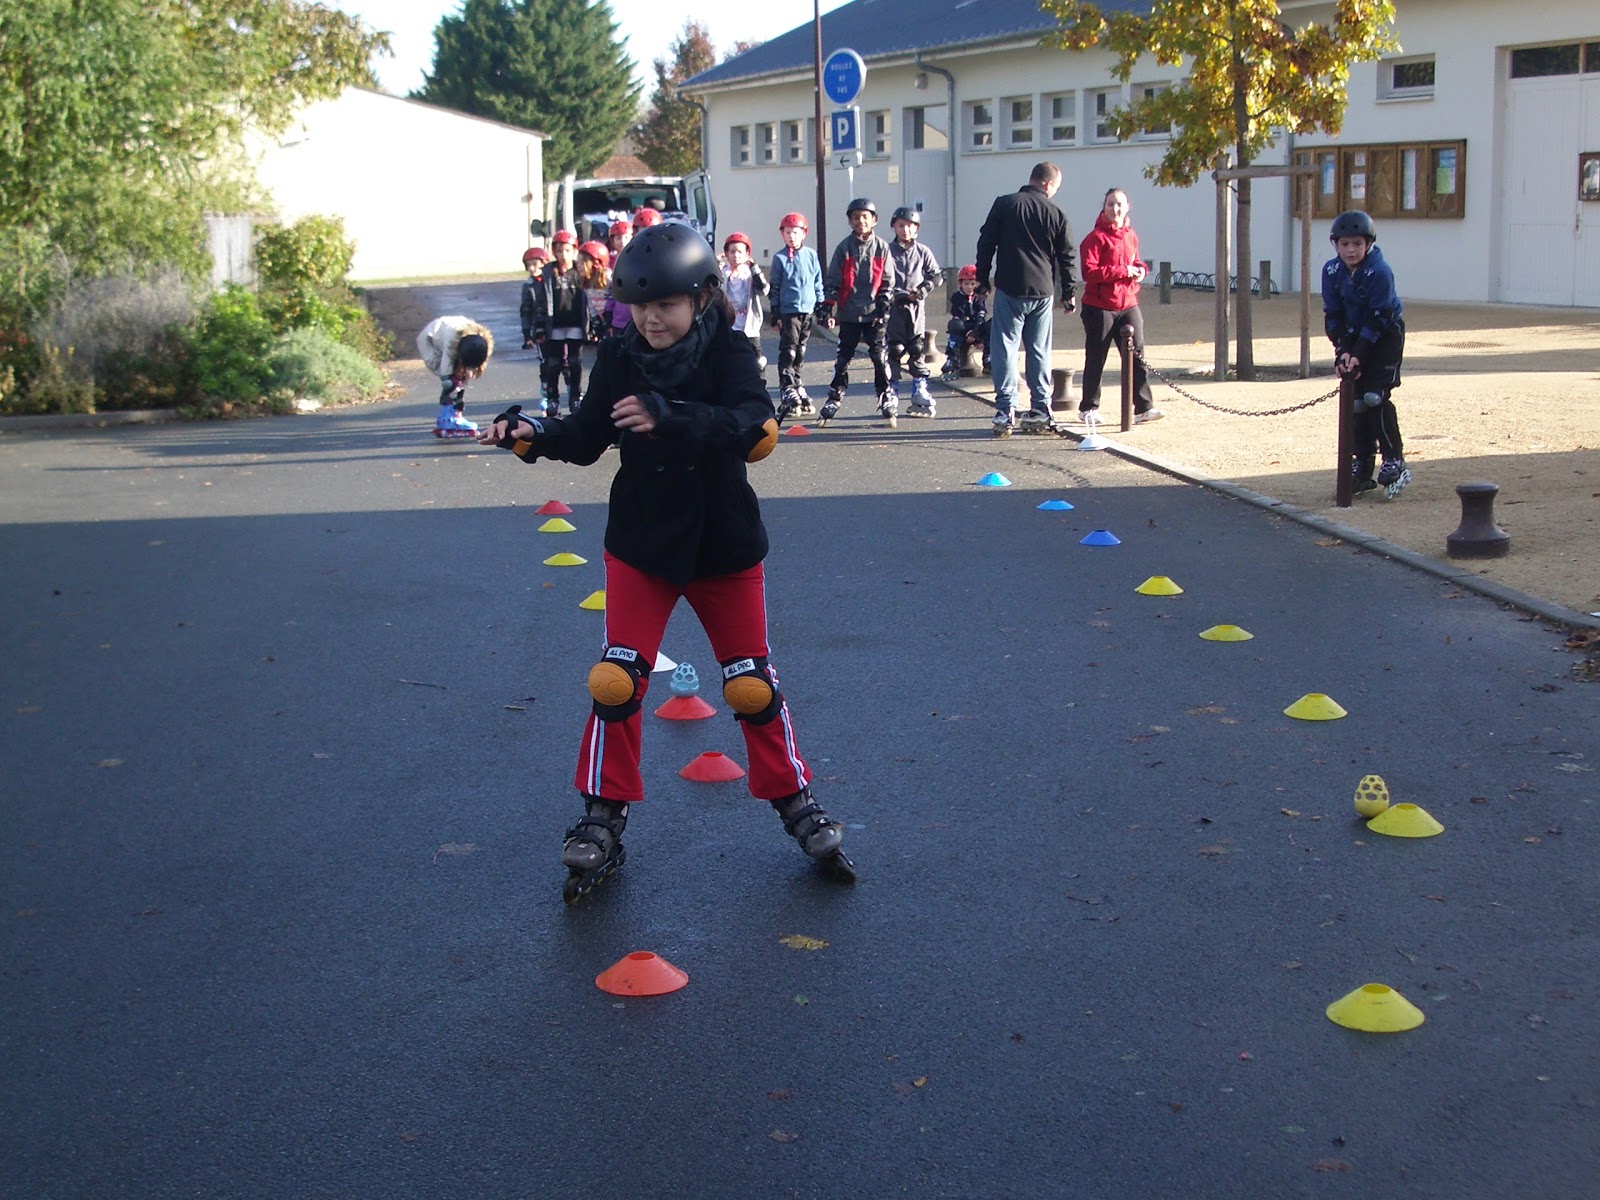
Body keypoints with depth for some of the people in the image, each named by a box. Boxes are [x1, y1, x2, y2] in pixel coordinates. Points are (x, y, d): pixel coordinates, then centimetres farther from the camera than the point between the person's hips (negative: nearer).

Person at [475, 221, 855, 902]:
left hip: (725, 550, -1)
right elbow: (586, 439, -4)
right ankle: (604, 818, 11)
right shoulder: (618, 360, -5)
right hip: (641, 546, 2)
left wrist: (669, 416, -44)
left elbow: (754, 427, -30)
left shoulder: (729, 353, -12)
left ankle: (796, 804, 24)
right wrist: (531, 434, -24)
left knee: (753, 686, 6)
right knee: (616, 681, -4)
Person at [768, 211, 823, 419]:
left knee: (800, 353, 12)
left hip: (808, 310, 3)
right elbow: (775, 288, 2)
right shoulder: (780, 258, 0)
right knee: (788, 353, -6)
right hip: (788, 310, -3)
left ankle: (796, 385, 23)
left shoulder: (811, 255, 6)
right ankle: (788, 393, -5)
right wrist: (775, 314, -1)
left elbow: (818, 283, 11)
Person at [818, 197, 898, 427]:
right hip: (848, 314, 1)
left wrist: (883, 309, -3)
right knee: (843, 357, 6)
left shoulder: (882, 248, 3)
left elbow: (887, 283, 4)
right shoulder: (844, 248, 2)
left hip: (874, 314, -1)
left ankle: (887, 399, 4)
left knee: (880, 356, -5)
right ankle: (835, 398, 15)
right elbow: (832, 281, 2)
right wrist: (827, 310, -4)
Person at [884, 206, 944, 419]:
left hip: (916, 307, 2)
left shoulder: (923, 252, 7)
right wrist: (898, 293, -16)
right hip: (893, 307, -1)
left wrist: (922, 291, -9)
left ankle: (921, 393, 8)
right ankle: (891, 394, 5)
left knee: (917, 349, 2)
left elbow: (937, 275, 6)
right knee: (894, 350, -1)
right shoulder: (888, 251, 0)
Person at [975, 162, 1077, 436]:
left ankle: (1005, 412, -8)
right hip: (1042, 291, 2)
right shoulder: (1056, 214, 3)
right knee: (1039, 351, 10)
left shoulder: (1004, 205, 0)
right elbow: (1066, 258, 8)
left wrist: (982, 279, 12)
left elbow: (986, 243, 2)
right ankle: (1040, 411, 11)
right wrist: (1068, 293, 18)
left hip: (1009, 290, -2)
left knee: (1004, 348, 0)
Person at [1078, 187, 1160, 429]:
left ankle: (1143, 408, -2)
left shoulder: (1131, 236, 12)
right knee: (1095, 360, 2)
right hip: (1100, 306, -6)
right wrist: (1122, 271, -19)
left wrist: (1139, 269, 3)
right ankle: (1089, 408, 13)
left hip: (1128, 304, 6)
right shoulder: (1096, 237, -9)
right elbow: (1089, 271, -18)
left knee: (1136, 354, -2)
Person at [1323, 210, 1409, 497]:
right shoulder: (1332, 272, -8)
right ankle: (1362, 467, 9)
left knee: (1374, 396, -16)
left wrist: (1358, 354, -27)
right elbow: (1333, 315, -4)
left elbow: (1379, 318, -23)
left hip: (1385, 336, -5)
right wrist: (1342, 350, -15)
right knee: (1356, 401, 3)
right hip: (1354, 337, 5)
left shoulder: (1379, 272, -24)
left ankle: (1394, 462, -10)